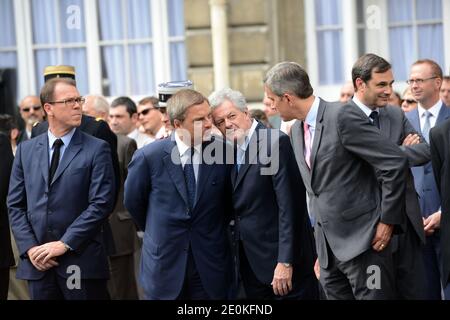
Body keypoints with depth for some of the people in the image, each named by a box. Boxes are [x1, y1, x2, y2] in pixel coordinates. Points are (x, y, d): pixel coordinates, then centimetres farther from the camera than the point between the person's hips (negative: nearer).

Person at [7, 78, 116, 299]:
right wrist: (30, 247, -4)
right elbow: (15, 205, 9)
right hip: (37, 264, 3)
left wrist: (65, 244, -13)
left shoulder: (97, 149, -1)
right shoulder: (26, 150, 11)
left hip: (81, 260, -3)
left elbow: (101, 204, -8)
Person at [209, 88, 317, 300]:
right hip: (251, 264, 7)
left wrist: (285, 262, -22)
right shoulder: (233, 150, 11)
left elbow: (289, 206, -18)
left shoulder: (276, 142, -13)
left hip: (283, 263, -7)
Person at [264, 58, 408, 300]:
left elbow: (395, 162, -16)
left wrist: (388, 220, -12)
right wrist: (319, 231, 18)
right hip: (328, 245, 8)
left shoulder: (344, 117, -15)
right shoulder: (297, 129, 11)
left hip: (361, 240, -8)